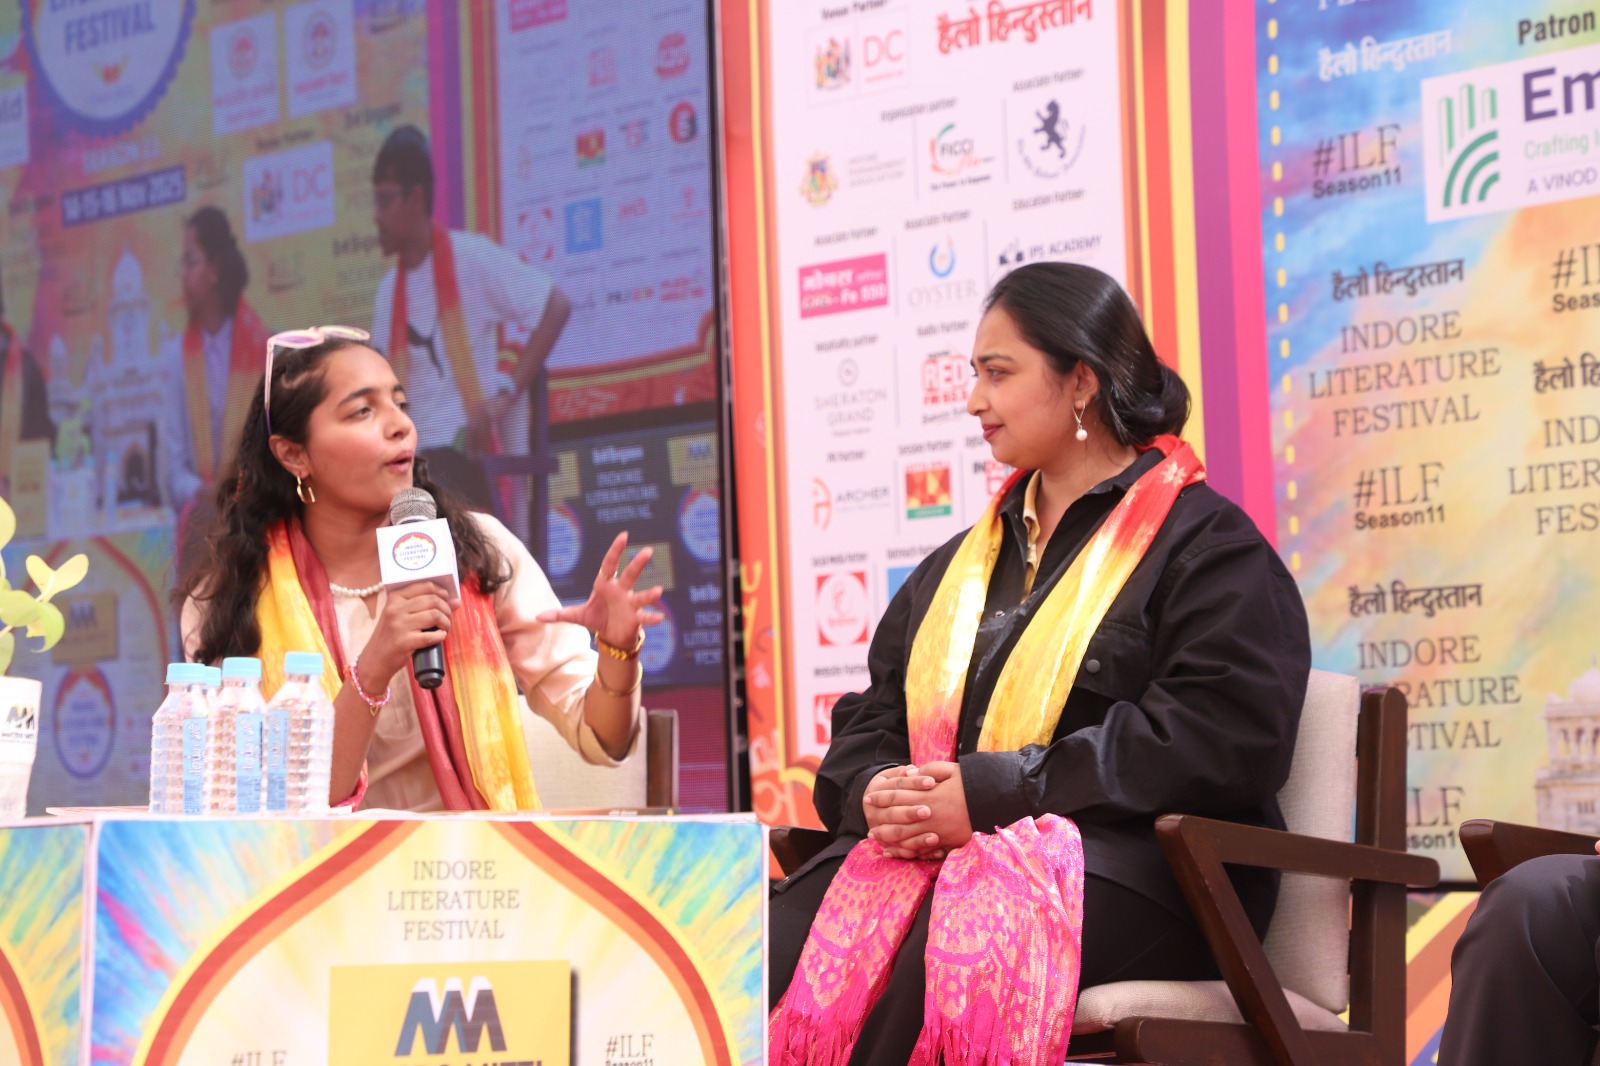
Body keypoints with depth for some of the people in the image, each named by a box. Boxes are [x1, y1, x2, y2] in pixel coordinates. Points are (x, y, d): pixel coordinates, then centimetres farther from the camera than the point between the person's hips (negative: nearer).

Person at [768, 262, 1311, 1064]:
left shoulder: (1206, 542, 3)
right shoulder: (964, 562, 27)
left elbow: (1221, 737, -12)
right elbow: (870, 719, 24)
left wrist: (993, 793, -16)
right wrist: (878, 790, -4)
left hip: (1132, 865, -6)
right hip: (929, 847, 6)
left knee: (954, 949, -40)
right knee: (770, 952, -27)